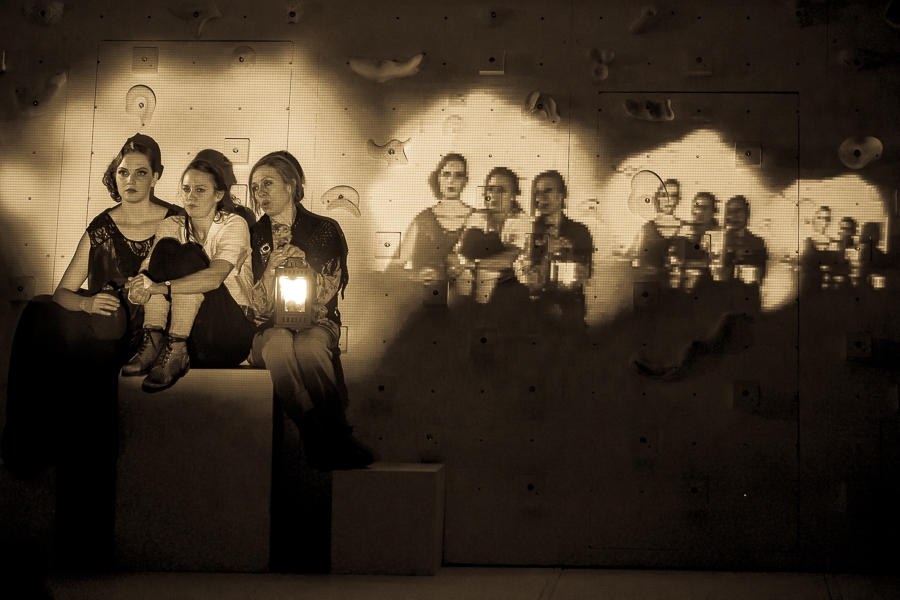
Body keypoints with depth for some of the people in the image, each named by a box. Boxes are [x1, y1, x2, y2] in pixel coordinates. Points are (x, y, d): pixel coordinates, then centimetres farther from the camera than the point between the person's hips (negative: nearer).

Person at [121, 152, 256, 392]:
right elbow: (147, 269, -6)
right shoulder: (171, 226, 8)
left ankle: (175, 351, -32)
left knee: (188, 255, -23)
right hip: (179, 326, 4)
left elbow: (215, 277, -24)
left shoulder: (234, 225, -6)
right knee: (165, 248, -15)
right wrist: (140, 285, -30)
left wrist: (161, 287, -33)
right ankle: (153, 342, -25)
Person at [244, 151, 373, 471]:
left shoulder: (324, 229, 8)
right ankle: (337, 439, -38)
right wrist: (270, 270, -14)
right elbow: (258, 307, 5)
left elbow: (327, 294, 3)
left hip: (316, 324, -1)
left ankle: (320, 443, -30)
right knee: (278, 342, -38)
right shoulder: (254, 235, 12)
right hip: (270, 327, 1)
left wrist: (303, 263, -14)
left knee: (309, 345, -39)